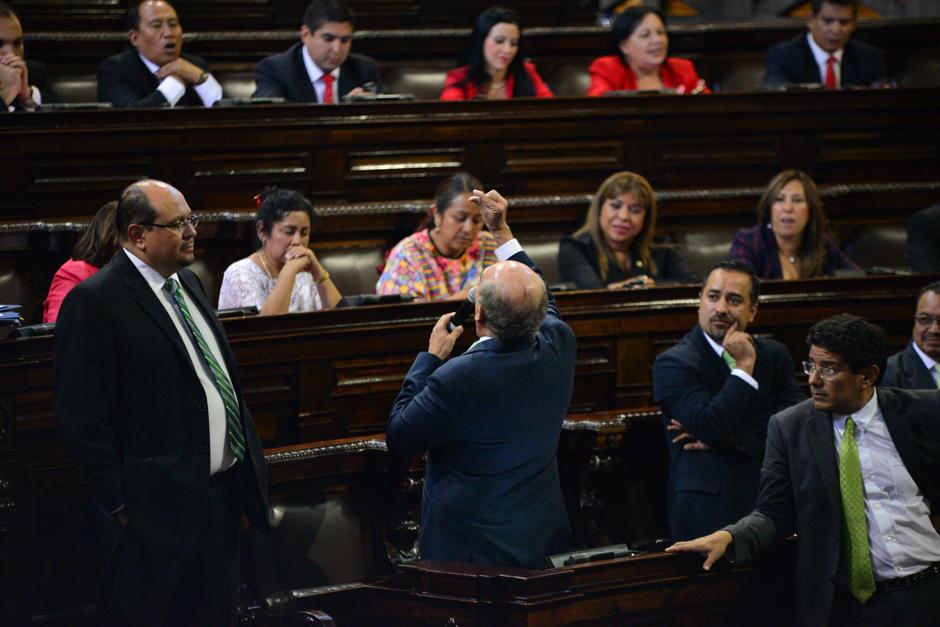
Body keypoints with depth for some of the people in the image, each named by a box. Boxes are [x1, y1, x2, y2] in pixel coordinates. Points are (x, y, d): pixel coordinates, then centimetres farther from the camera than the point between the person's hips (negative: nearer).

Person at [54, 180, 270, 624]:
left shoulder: (187, 283, 14)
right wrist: (117, 506, -17)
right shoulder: (94, 303, -14)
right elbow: (83, 419, -16)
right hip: (156, 507, -8)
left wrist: (249, 467, 18)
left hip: (222, 494, 8)